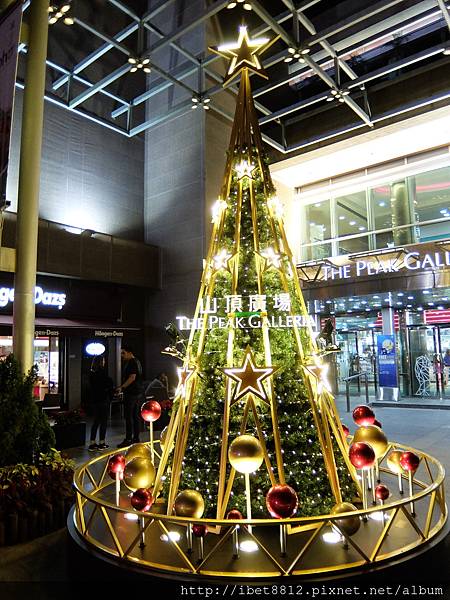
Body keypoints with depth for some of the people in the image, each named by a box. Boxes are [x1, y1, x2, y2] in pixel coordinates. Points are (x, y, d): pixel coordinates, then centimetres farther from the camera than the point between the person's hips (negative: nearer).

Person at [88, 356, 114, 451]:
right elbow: (110, 384, -11)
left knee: (96, 421, 13)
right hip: (103, 399, -6)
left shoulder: (91, 373, 5)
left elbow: (91, 386, 12)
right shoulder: (103, 372, -14)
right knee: (103, 421, 4)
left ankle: (92, 443, 13)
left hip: (94, 400, 6)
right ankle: (101, 443, 9)